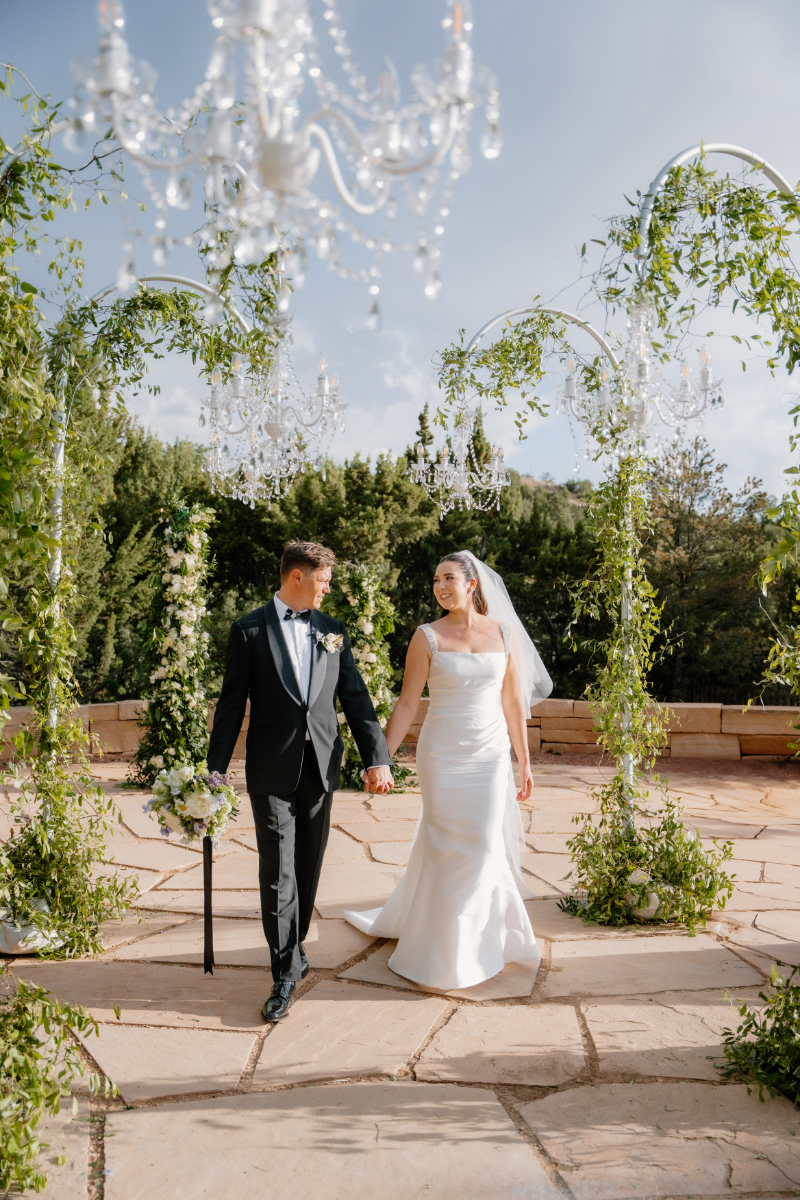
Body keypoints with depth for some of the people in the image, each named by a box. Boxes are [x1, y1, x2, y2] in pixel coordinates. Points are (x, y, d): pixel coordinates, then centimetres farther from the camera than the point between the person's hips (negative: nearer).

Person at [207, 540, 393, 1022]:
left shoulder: (333, 630, 7)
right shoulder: (249, 631, -3)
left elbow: (355, 698, 7)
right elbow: (231, 706, -2)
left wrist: (377, 757, 0)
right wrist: (216, 770, -4)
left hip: (321, 768, 4)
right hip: (272, 771, -3)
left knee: (308, 869, 14)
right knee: (278, 873, -2)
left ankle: (291, 948, 35)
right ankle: (287, 972, 10)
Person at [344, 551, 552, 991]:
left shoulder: (503, 632, 3)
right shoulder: (427, 637, -4)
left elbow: (513, 702, 7)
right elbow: (406, 704, -4)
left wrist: (524, 763, 9)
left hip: (492, 756, 2)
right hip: (443, 755, -2)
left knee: (483, 845, 4)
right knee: (449, 847, 4)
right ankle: (448, 952, 24)